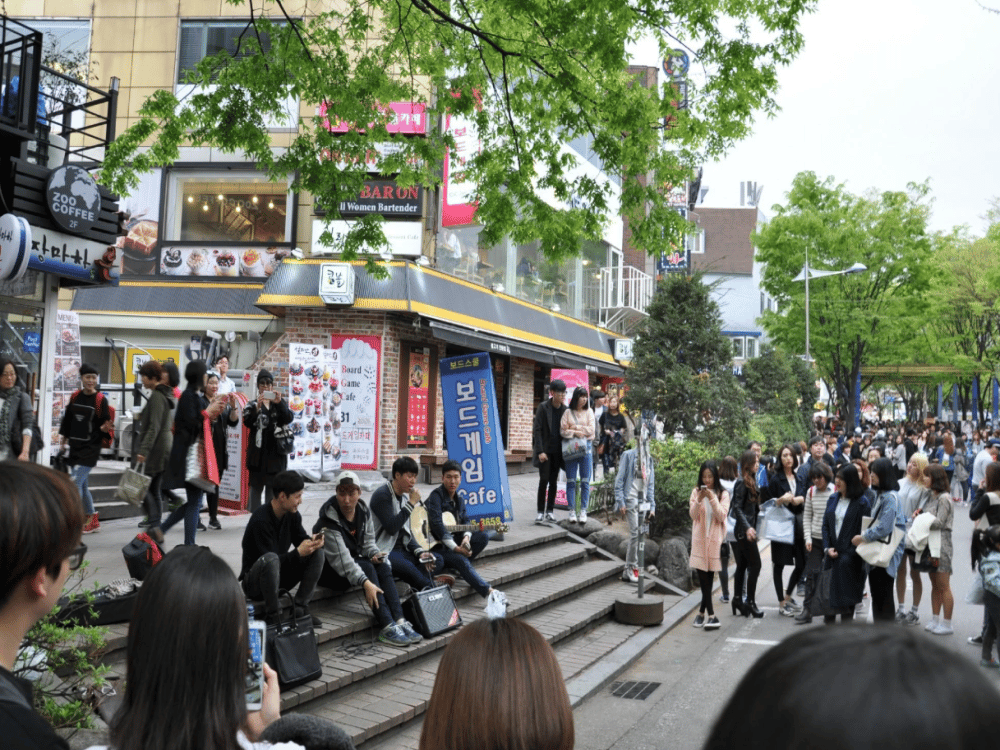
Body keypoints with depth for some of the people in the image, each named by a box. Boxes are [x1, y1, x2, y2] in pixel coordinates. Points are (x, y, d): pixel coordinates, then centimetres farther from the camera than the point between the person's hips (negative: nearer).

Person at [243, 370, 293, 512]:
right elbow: (248, 422, -9)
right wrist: (257, 407, -24)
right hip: (258, 451, -1)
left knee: (273, 486, 4)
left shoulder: (279, 403, 13)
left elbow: (288, 419, -4)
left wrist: (279, 403, -19)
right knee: (256, 485, 0)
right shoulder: (252, 405, 8)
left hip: (276, 451, 2)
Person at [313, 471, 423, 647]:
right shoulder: (329, 520, -24)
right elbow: (341, 558, -32)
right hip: (329, 569, -7)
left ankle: (399, 621, -26)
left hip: (354, 560, 7)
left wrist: (375, 554, -17)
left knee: (383, 565, -19)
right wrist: (365, 583, -41)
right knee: (367, 567, -29)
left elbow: (368, 541, 8)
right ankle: (387, 627, -35)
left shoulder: (364, 511, -1)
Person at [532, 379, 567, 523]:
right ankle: (540, 512, 2)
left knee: (553, 481, 7)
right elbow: (537, 430, -8)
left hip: (557, 451, 4)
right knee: (544, 480, -5)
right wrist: (540, 451, -14)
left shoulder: (565, 409, 5)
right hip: (545, 450, -3)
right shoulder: (543, 407, -6)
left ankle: (550, 511, 14)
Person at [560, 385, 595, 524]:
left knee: (585, 481, 0)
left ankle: (583, 511, 5)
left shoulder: (589, 412, 8)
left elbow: (591, 430, -1)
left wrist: (576, 427, -5)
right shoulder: (568, 412, 4)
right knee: (571, 481, 1)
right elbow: (563, 431, -2)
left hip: (586, 448, 1)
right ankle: (572, 511, 5)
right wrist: (575, 433, -16)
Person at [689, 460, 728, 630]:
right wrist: (699, 500, -17)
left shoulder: (723, 494, 2)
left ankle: (702, 612, 15)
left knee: (709, 576, 2)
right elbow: (693, 515, 0)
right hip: (699, 538, 1)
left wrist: (713, 499, -19)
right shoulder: (696, 492, 6)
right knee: (703, 577, -5)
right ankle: (711, 615, -4)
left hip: (715, 538, -1)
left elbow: (722, 516, -7)